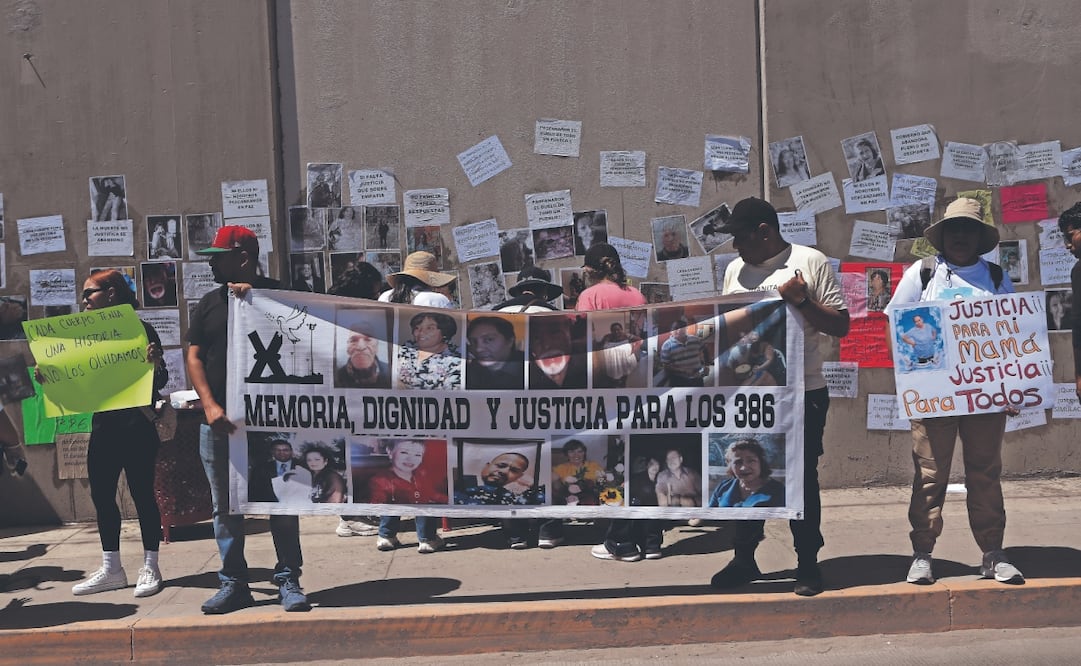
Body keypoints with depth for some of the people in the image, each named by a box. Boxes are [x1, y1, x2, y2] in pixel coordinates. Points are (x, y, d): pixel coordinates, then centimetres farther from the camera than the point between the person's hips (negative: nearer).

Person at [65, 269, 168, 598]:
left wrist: (156, 365, -31)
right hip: (103, 425, 7)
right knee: (101, 495, 10)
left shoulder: (140, 330, -7)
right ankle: (111, 569, 21)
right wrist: (50, 377, 1)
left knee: (142, 493, 0)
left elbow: (160, 380, -10)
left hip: (136, 425, -7)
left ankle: (150, 568, 11)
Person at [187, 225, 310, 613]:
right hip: (218, 420, 3)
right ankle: (233, 583, 16)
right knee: (225, 506, 7)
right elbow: (194, 357, 7)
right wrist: (210, 406, -7)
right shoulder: (209, 303, 12)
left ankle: (288, 580, 9)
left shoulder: (274, 295, 3)